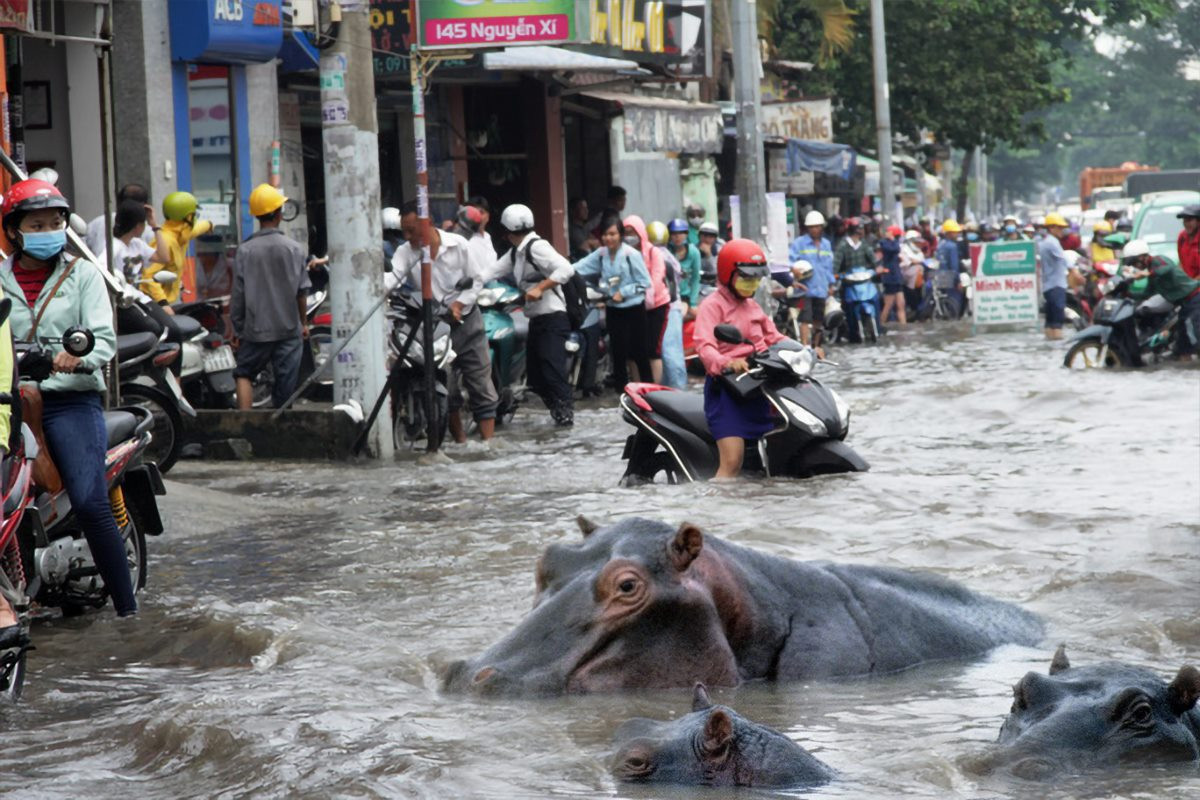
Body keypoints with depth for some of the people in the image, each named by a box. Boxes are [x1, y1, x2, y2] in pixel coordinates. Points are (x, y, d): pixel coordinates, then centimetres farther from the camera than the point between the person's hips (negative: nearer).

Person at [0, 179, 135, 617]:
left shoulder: (82, 274, 10)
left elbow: (105, 339, -1)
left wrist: (78, 356, -22)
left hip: (70, 399, -2)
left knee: (90, 503, -18)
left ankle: (127, 610, -12)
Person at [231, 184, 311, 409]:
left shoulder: (245, 251, -6)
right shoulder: (294, 249, -4)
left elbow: (238, 294, -3)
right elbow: (302, 291, 0)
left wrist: (237, 327, 8)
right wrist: (304, 322, 14)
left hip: (256, 330, 0)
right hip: (289, 329, 0)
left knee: (244, 373, 13)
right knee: (285, 384, 6)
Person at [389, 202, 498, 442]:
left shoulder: (458, 245, -5)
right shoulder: (406, 252, -3)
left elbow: (477, 279, -1)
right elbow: (392, 277, -20)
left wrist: (460, 303, -16)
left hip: (467, 321, -1)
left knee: (481, 384, -4)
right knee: (446, 389, 4)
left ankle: (487, 441, -4)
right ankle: (460, 441, 16)